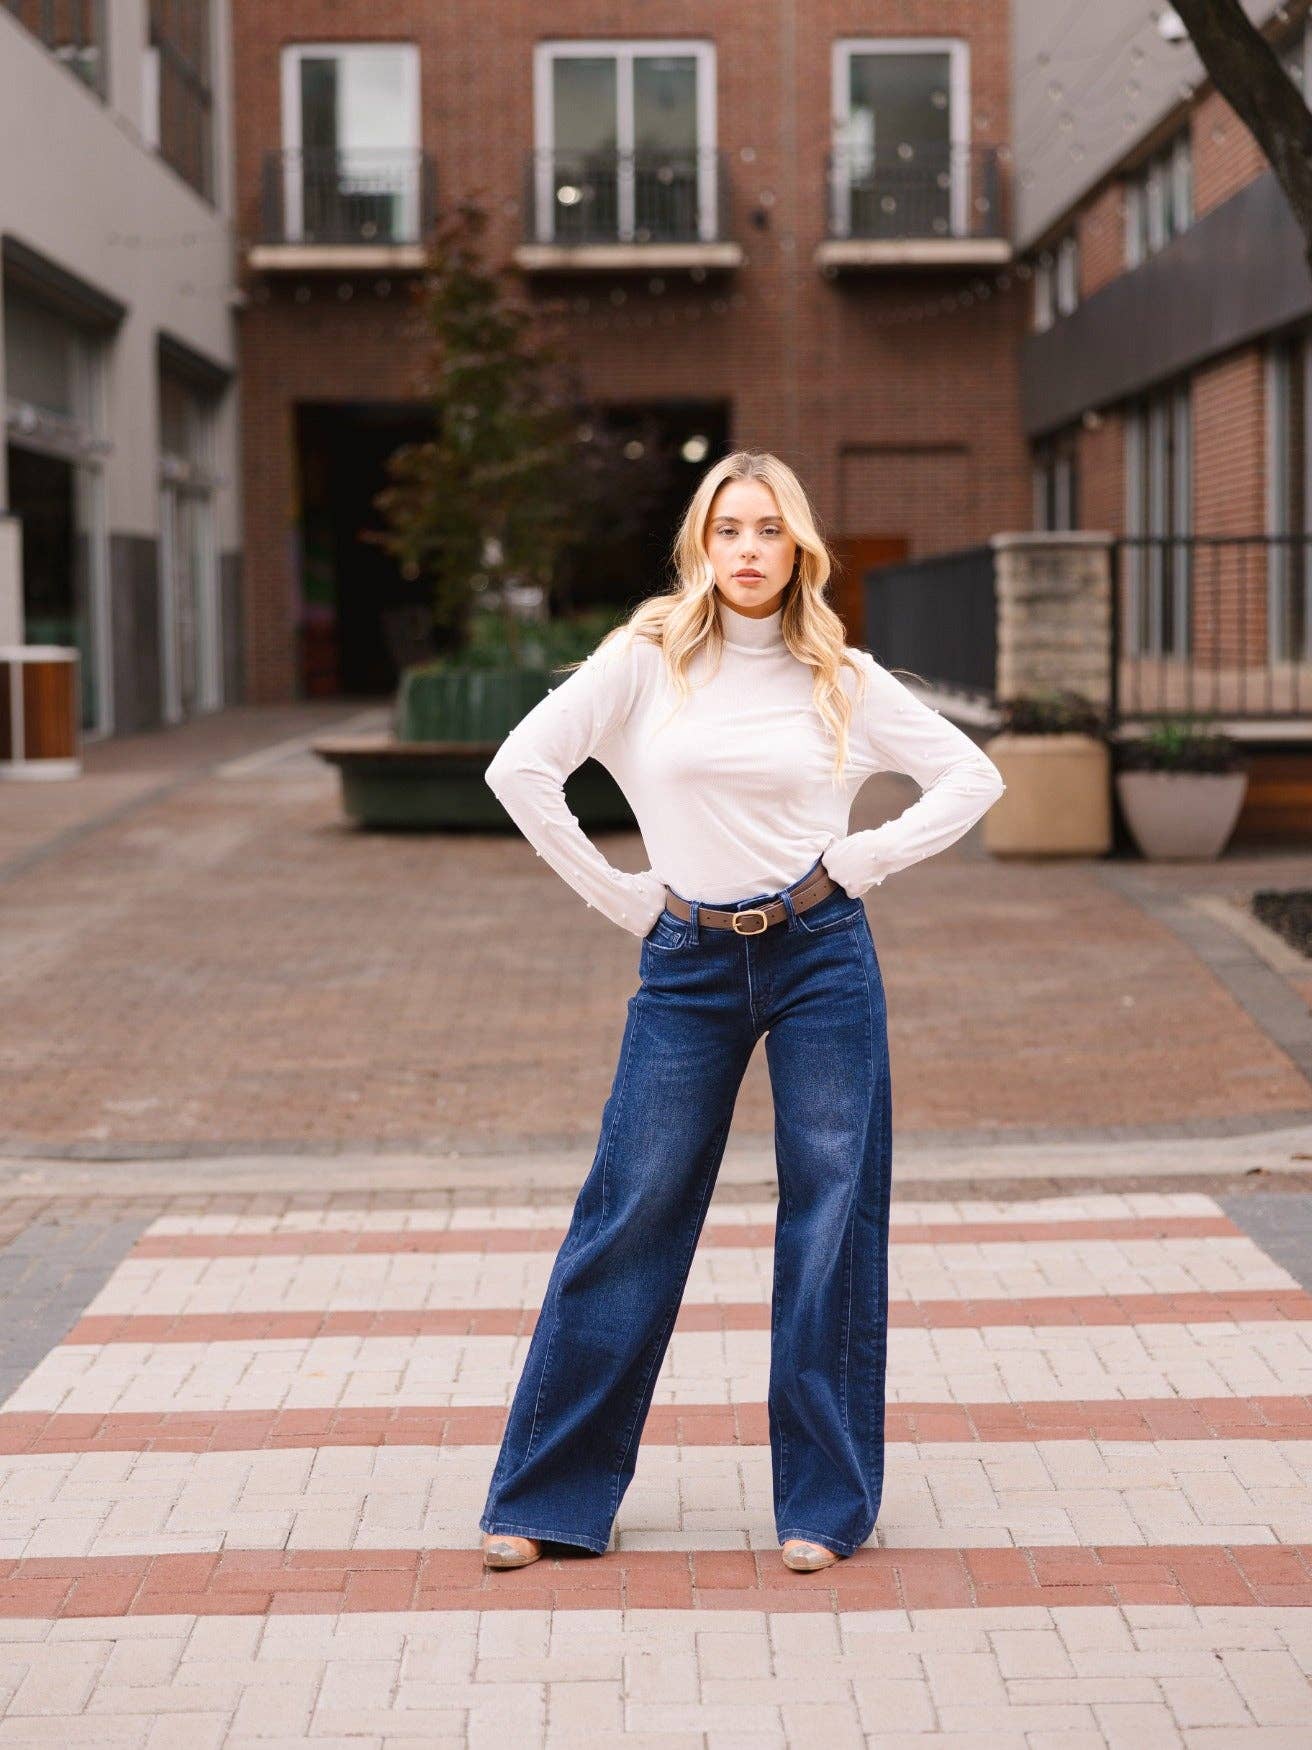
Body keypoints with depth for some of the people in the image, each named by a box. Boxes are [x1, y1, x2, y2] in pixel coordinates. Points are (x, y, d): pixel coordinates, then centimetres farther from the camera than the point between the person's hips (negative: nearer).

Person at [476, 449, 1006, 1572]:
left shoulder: (842, 679, 4)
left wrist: (865, 859, -1)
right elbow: (521, 770, -3)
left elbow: (974, 775, 9)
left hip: (822, 957, 1)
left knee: (831, 1219, 3)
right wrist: (618, 895, -2)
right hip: (690, 967, -1)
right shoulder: (647, 658, 1)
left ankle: (824, 1502, 13)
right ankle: (547, 1497, 11)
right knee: (631, 1217, 2)